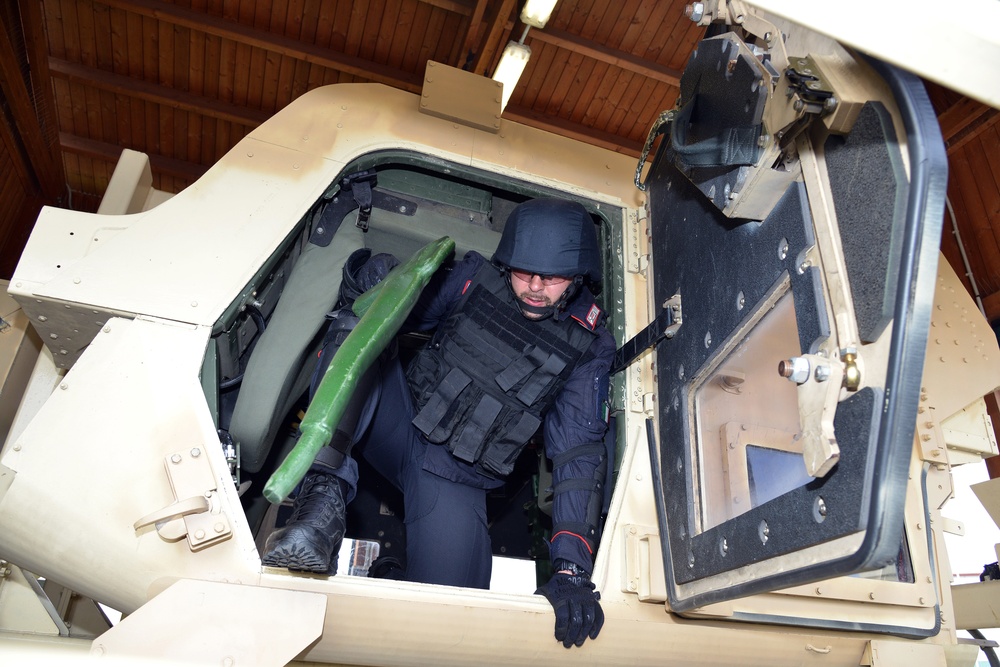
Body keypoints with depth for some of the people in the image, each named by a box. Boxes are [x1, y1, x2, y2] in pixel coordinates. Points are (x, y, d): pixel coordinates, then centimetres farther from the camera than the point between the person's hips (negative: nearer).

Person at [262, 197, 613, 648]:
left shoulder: (587, 346, -6)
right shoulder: (475, 277, -2)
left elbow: (580, 452, -12)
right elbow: (405, 314, 10)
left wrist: (572, 570, -21)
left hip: (455, 479, -1)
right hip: (403, 425, 2)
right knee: (352, 331, -23)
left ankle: (385, 580, 15)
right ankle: (324, 498, -31)